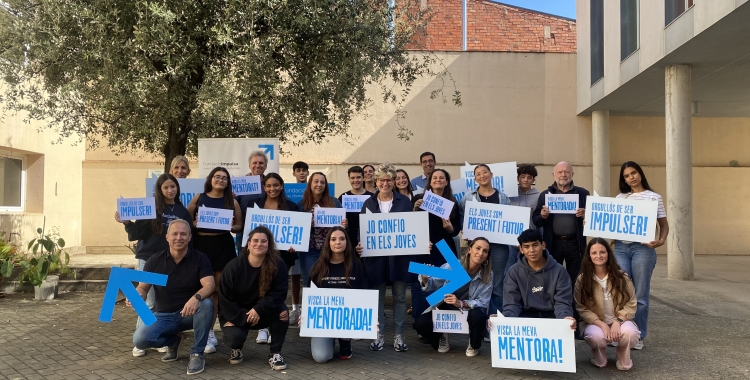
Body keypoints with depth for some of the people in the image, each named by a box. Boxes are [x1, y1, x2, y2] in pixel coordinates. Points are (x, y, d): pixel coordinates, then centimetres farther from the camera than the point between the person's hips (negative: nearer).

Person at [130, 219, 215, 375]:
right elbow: (143, 287, 2)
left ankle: (196, 354, -16)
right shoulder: (155, 260, -2)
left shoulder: (200, 258, -9)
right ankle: (173, 341, 11)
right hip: (164, 315, 2)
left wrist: (196, 298, -44)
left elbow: (209, 285, -21)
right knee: (139, 340, -23)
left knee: (206, 304, -35)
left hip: (190, 313, -2)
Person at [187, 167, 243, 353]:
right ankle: (207, 332, 11)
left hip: (223, 246, 0)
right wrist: (195, 224, -14)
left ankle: (208, 331, 14)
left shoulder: (232, 202, 6)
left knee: (217, 289, 5)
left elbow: (240, 226, 7)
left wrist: (231, 227, -13)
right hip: (201, 245, 0)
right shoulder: (198, 198, 5)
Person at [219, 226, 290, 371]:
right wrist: (243, 318, -21)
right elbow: (225, 298, -12)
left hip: (264, 313, 1)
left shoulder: (278, 265, -15)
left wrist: (259, 310, -31)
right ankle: (236, 349, 11)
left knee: (282, 310, -30)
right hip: (237, 314, -1)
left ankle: (275, 353, -12)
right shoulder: (233, 266, -14)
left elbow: (279, 293, -17)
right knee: (235, 336, -30)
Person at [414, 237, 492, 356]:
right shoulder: (452, 265, -19)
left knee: (477, 315, -36)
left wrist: (461, 304, -34)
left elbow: (483, 303, -15)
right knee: (420, 323, -24)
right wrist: (425, 278, -35)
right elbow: (432, 285, -10)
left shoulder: (488, 275, -15)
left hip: (470, 312, 0)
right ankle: (442, 337, 13)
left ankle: (474, 346, 0)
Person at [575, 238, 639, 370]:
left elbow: (631, 305, -2)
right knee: (596, 336, -36)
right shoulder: (582, 279, -6)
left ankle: (624, 358, 5)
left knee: (630, 333, -34)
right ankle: (599, 356, 6)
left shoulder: (621, 277, -3)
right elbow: (582, 309, -8)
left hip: (619, 321, 1)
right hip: (595, 323, -1)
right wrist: (602, 325, -21)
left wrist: (618, 321, -19)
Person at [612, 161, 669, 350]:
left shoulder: (654, 197, 3)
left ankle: (638, 337, 12)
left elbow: (664, 224, 6)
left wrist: (661, 241, -13)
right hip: (620, 248, 3)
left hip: (643, 248, -3)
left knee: (640, 295, 2)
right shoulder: (620, 197, 12)